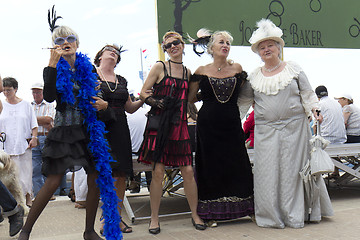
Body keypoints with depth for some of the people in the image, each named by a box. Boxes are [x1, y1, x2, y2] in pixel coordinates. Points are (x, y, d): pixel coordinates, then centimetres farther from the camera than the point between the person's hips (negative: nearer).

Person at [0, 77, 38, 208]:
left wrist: (34, 138, 0)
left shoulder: (26, 105, 8)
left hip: (24, 144, 0)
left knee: (26, 171, 0)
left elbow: (33, 124, 10)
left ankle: (28, 199, 10)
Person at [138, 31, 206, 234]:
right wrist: (154, 101, -15)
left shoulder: (187, 72, 16)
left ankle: (195, 215, 17)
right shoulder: (160, 67, 4)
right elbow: (144, 92, 2)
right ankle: (155, 218, 10)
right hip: (159, 124, -3)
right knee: (158, 172, -3)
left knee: (188, 171, 1)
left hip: (180, 125, 3)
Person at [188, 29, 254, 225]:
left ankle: (247, 208, 16)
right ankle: (211, 213, 14)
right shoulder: (202, 71, 1)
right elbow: (190, 98, 5)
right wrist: (207, 96, 7)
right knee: (211, 166, 4)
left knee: (238, 165, 4)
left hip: (232, 123, 1)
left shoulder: (237, 69, 5)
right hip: (208, 125, -1)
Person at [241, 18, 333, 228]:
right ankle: (272, 215, 13)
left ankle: (295, 214, 15)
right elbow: (243, 101, 17)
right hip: (266, 131, 2)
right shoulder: (254, 77, 10)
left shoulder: (293, 69, 5)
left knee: (294, 169, 2)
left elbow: (307, 94, 7)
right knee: (268, 171, 0)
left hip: (294, 128, -1)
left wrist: (314, 109, -7)